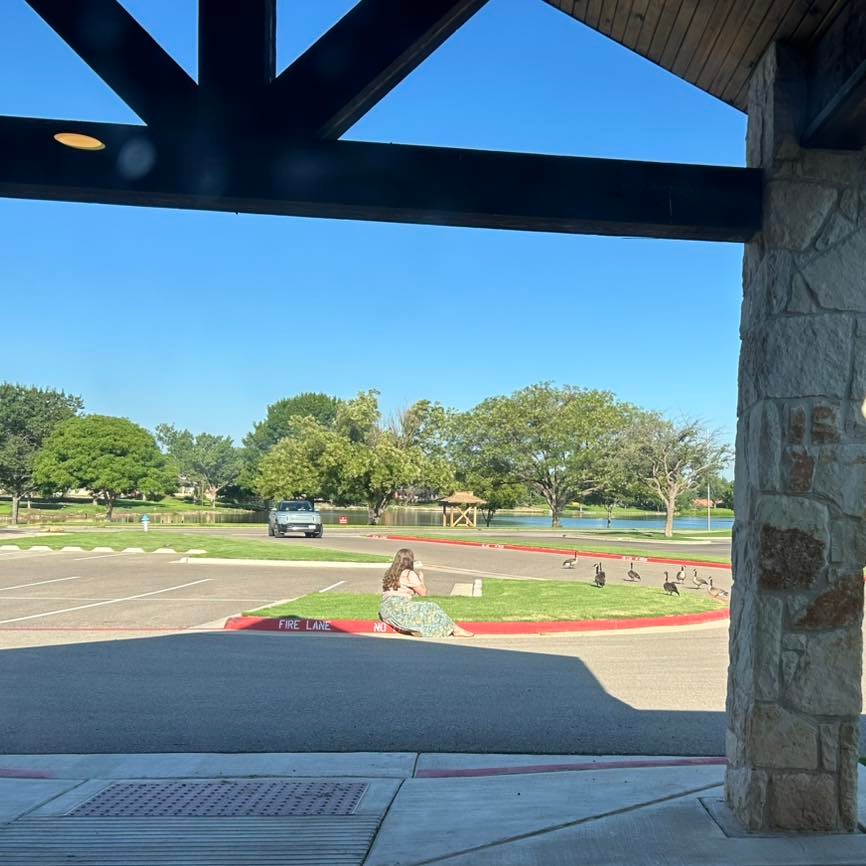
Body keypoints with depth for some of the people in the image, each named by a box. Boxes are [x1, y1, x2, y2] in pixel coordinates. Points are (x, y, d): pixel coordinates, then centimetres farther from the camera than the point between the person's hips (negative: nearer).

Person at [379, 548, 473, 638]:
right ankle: (456, 630, -2)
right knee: (431, 609, -3)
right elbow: (423, 592, -1)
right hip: (399, 608, -8)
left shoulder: (390, 573, 17)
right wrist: (421, 578, 16)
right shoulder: (409, 574, -5)